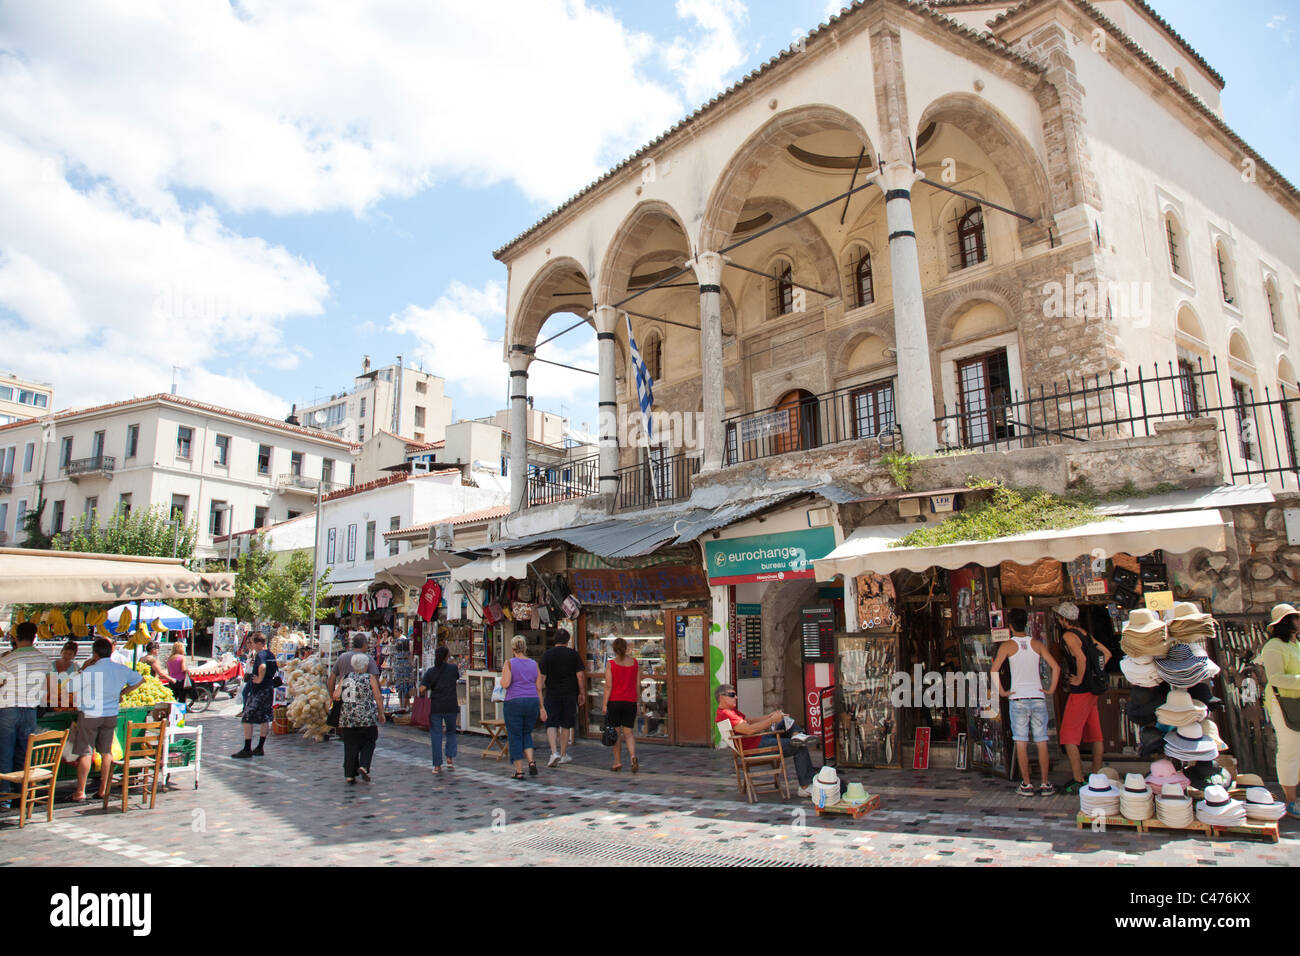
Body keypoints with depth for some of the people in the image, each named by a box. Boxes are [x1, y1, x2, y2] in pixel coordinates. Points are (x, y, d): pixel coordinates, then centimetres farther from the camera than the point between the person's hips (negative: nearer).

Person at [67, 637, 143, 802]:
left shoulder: (90, 671, -16)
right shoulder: (122, 669, 0)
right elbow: (139, 679, 16)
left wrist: (83, 669, 2)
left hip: (89, 715, -4)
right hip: (111, 715, 5)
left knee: (85, 753, 4)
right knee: (106, 752, 12)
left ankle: (80, 792, 8)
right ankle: (103, 790, 19)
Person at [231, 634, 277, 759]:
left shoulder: (260, 655, -15)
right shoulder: (271, 655, 13)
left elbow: (262, 667, -35)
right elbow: (276, 668, 26)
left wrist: (259, 679, -23)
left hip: (258, 691, -9)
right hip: (269, 689, 9)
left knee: (247, 719, -3)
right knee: (265, 719, 12)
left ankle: (247, 750, -4)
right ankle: (260, 748, 17)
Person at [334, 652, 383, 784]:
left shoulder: (345, 678, 7)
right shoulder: (370, 678, -1)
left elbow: (336, 695, -3)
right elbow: (378, 697, -4)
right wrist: (381, 713, 5)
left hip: (347, 717, 3)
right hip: (367, 718, -3)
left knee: (350, 746, 9)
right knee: (368, 743, 12)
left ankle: (349, 775, 9)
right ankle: (364, 766, -6)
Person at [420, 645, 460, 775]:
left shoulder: (430, 671, -3)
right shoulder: (453, 668, -3)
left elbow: (422, 689, -9)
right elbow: (458, 676, 18)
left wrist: (423, 694, 12)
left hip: (435, 707, 0)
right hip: (451, 707, 0)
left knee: (436, 735, 6)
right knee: (451, 732, 19)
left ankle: (437, 766, 4)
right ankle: (449, 759, 7)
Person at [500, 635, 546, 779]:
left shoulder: (510, 663, -5)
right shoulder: (534, 664, 7)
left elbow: (505, 684, -16)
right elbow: (539, 688, 7)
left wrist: (503, 675, 5)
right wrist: (542, 707, 12)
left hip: (514, 702, -4)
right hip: (532, 702, 4)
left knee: (515, 736, 7)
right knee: (526, 734, 20)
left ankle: (519, 771, 8)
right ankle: (531, 761, 1)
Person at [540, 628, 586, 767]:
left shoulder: (547, 654, -2)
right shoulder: (574, 654, -1)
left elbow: (542, 677, -3)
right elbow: (580, 675, -3)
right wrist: (582, 692, 6)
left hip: (552, 694, -1)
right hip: (570, 694, 1)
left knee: (551, 724, 2)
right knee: (566, 725, 11)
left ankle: (554, 752, -16)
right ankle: (563, 755, 18)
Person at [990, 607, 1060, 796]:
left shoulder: (1007, 645, -2)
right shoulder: (1036, 643, 6)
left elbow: (994, 670, -12)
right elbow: (1056, 667, 1)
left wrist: (1002, 692, -3)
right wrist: (1051, 689, 6)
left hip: (1018, 698, -2)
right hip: (1038, 697, 3)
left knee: (1021, 742, 2)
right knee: (1041, 742, 8)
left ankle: (1026, 784, 4)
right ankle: (1045, 784, 11)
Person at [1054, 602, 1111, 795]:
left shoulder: (1068, 635, -15)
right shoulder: (1085, 633, 11)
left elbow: (1081, 658, -29)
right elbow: (1107, 653, 18)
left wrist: (1079, 679, -17)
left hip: (1080, 691, -9)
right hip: (1093, 690, 9)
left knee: (1069, 736, -4)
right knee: (1095, 733, 15)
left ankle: (1078, 780, -6)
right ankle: (1096, 776, 23)